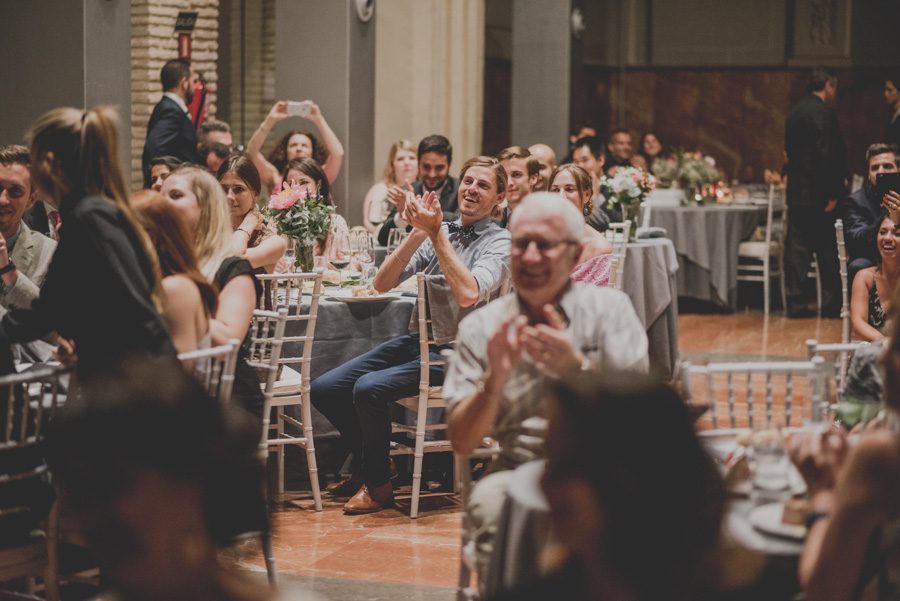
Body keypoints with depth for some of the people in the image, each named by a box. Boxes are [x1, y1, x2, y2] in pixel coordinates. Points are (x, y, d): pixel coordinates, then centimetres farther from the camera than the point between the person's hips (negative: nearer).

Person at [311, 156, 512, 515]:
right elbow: (382, 284, 0)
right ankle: (367, 463, 21)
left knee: (369, 388, -28)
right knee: (323, 389, -3)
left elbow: (468, 294, -27)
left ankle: (378, 484, -5)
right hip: (419, 340, 7)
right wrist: (419, 233, -12)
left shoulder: (501, 243, -7)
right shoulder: (437, 232, 9)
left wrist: (436, 234, -23)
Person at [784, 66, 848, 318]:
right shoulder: (822, 113, -13)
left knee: (797, 250, 5)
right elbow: (826, 155, -19)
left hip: (796, 193, 8)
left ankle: (796, 303, 5)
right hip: (817, 194, -8)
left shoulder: (794, 113, 14)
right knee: (828, 250, 2)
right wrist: (832, 194, -16)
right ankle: (832, 304, 8)